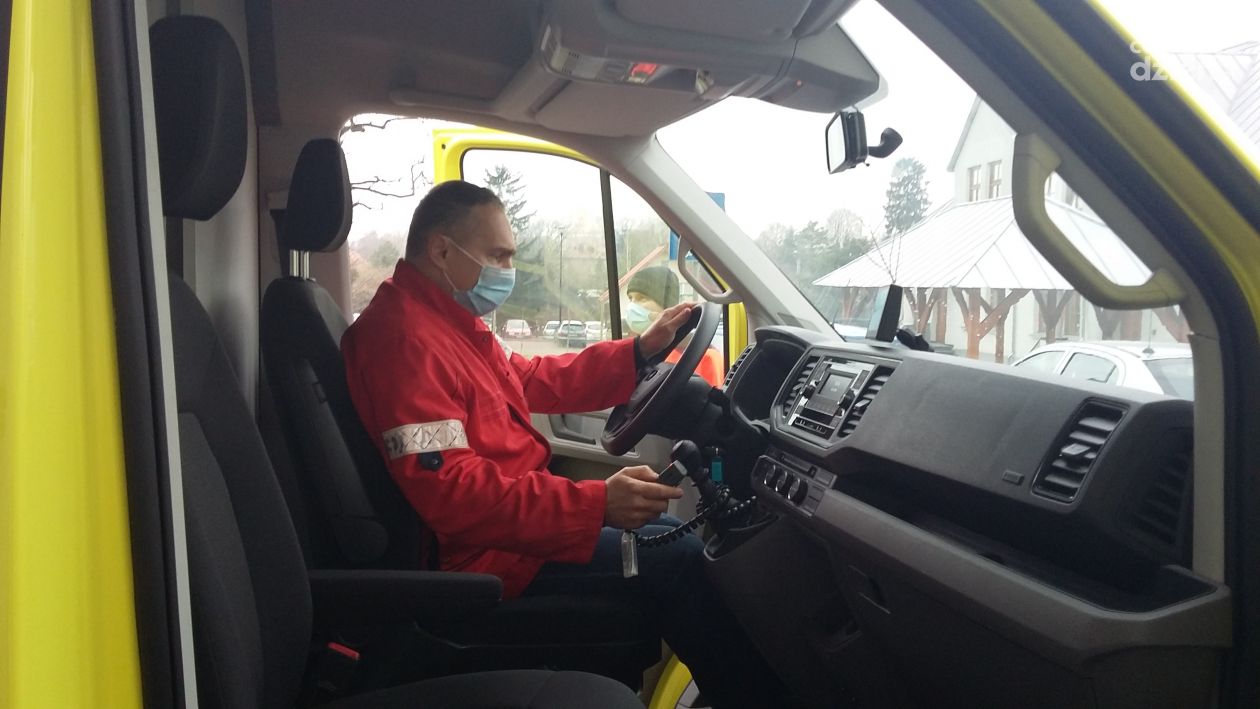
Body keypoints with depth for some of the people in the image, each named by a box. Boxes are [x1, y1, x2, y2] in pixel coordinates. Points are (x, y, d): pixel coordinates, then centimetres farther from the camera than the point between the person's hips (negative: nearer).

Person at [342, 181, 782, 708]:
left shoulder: (447, 319, 12)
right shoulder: (405, 338, -24)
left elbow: (535, 380, 15)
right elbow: (450, 492, -31)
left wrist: (639, 350, 7)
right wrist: (596, 503, -35)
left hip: (509, 514, 11)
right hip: (485, 552, -11)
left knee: (665, 531, 16)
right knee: (682, 561, -11)